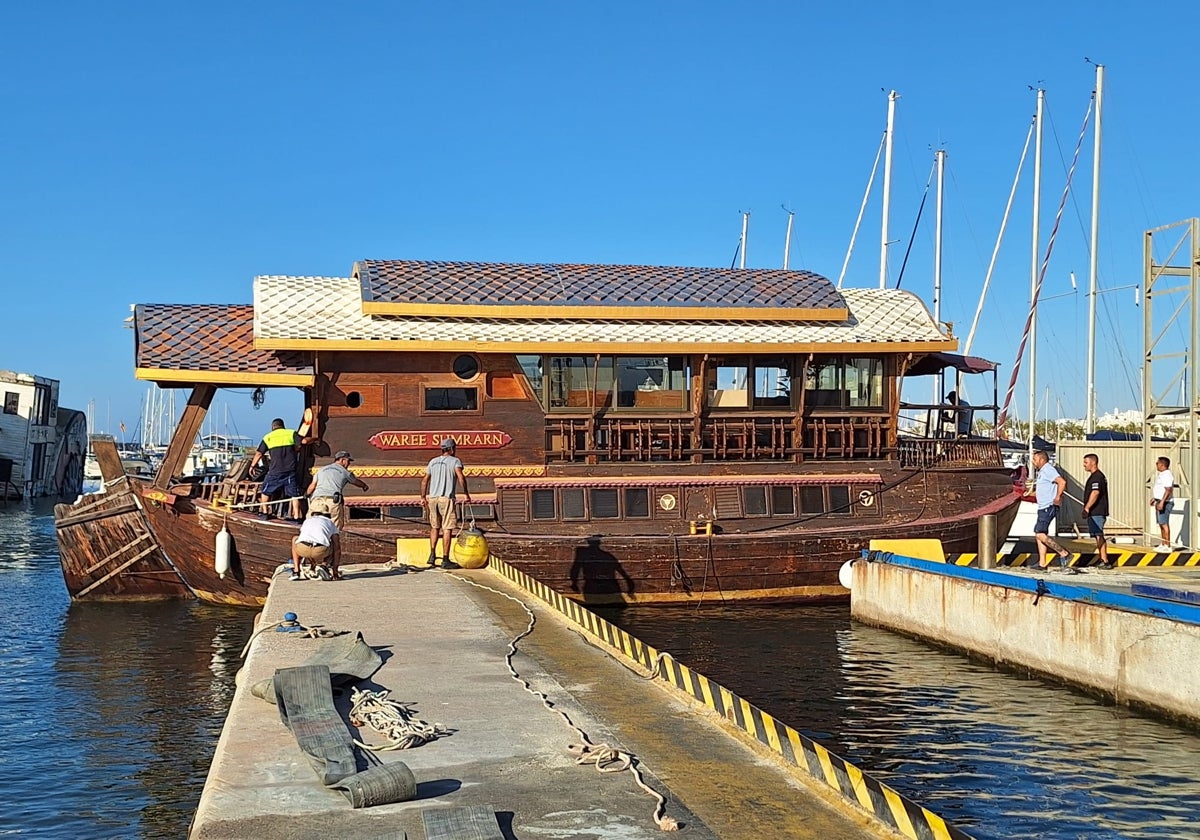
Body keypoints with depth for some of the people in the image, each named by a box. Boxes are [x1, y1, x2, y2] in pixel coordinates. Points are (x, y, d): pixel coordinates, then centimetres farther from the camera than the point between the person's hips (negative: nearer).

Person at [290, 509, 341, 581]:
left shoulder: (307, 520, 36)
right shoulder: (331, 523, 29)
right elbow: (337, 549, 23)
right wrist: (335, 571, 28)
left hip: (302, 549, 2)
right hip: (320, 551, -2)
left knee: (295, 539, 38)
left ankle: (296, 572, 28)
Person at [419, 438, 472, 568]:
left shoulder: (433, 462, 15)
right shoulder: (455, 461, 0)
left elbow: (424, 481, 16)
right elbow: (461, 478, -17)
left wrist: (423, 497, 24)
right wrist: (466, 493, -9)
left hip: (432, 498, 5)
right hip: (446, 498, -5)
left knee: (435, 527, 19)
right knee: (447, 529, -2)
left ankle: (432, 555, 12)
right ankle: (445, 560, -3)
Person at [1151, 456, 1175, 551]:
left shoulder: (1167, 475, -17)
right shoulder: (1161, 474, 16)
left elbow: (1168, 490, -25)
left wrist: (1162, 502, -29)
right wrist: (1154, 498, 32)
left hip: (1165, 503, -11)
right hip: (1160, 502, 11)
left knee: (1164, 524, -10)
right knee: (1161, 524, 13)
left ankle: (1167, 546, -9)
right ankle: (1162, 544, 19)